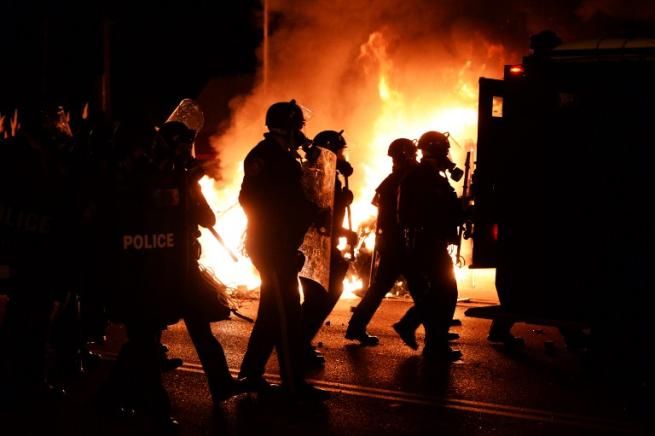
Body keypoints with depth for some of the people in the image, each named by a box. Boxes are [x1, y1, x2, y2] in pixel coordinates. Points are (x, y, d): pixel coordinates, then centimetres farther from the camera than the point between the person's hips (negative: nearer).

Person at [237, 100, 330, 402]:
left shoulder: (283, 155, 17)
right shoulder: (265, 155, -12)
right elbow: (251, 199, -20)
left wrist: (316, 213, 6)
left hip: (281, 244, 10)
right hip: (271, 245, -10)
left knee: (274, 310, 14)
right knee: (287, 313, -9)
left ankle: (251, 374, 21)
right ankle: (293, 383, -6)